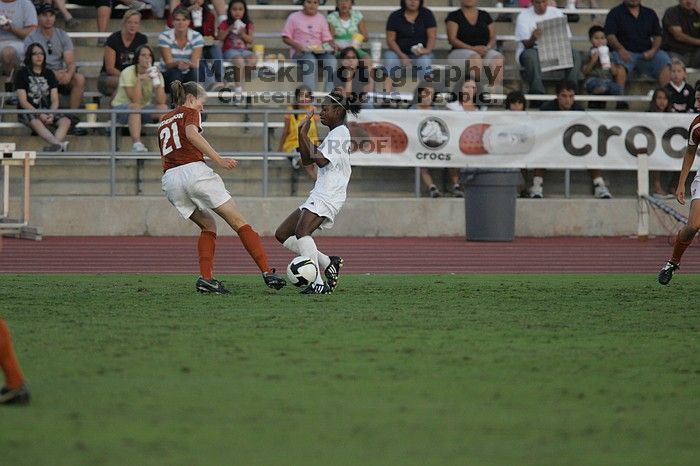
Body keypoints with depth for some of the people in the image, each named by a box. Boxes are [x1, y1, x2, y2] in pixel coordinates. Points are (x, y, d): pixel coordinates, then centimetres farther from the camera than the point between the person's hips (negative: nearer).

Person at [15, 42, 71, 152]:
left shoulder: (49, 74, 12)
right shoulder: (22, 73, 0)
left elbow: (55, 100, 6)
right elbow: (23, 102, -7)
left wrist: (51, 114, -16)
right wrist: (40, 115, -20)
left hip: (47, 110, 4)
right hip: (28, 111, -4)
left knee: (66, 121, -25)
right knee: (35, 122, -39)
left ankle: (55, 145, -54)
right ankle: (59, 144, -62)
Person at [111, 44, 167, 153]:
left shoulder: (156, 73, -5)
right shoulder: (128, 73, -17)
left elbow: (161, 101, -17)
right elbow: (135, 100, -27)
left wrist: (157, 80, -27)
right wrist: (139, 79, -35)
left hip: (144, 109, 4)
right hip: (121, 109, -4)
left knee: (163, 108, -22)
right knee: (135, 107, -37)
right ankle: (136, 145, -45)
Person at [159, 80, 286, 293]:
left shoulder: (164, 120, 27)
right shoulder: (189, 112, 8)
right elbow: (192, 134, -15)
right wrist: (218, 160, -22)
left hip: (169, 179, 6)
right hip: (194, 171, -6)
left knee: (208, 226, 22)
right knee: (239, 222, 0)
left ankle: (206, 278, 2)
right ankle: (267, 273, -8)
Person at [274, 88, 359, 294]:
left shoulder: (340, 133, -7)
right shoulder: (333, 134, 24)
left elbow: (321, 161, -19)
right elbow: (306, 160, 24)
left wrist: (304, 136, -8)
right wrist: (303, 134, 13)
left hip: (328, 195, -11)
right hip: (319, 194, 11)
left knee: (301, 230, -30)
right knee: (282, 234, 7)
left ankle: (318, 283, -34)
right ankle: (327, 263, 8)